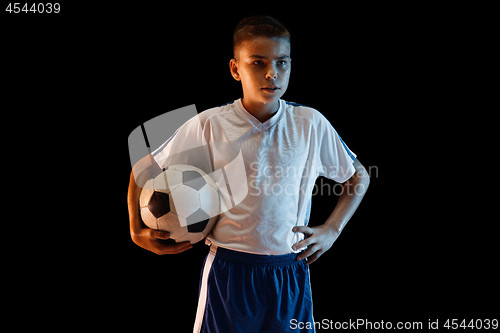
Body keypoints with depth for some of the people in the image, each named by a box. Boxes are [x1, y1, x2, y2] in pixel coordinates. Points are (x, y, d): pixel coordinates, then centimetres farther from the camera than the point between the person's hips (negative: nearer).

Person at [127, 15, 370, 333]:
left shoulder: (311, 124, -4)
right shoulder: (208, 125, -7)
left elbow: (359, 177, 11)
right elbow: (144, 169, 5)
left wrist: (332, 229, 3)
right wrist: (138, 231, 0)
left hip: (291, 274, 2)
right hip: (228, 272, -1)